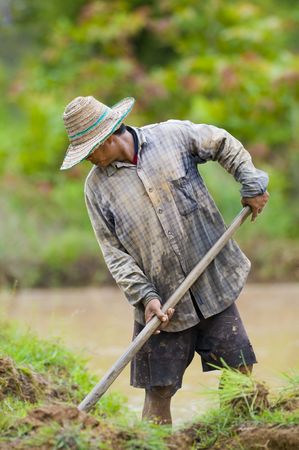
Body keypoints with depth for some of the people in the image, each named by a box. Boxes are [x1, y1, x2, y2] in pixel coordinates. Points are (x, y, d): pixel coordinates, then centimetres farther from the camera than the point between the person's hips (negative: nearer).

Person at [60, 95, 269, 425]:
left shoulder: (174, 136, -4)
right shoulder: (97, 187, -1)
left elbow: (224, 144, 13)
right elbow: (114, 252, -3)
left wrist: (252, 186, 6)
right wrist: (145, 296, -14)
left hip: (213, 285, 0)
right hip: (160, 305, 0)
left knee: (241, 373, 1)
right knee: (158, 392, -1)